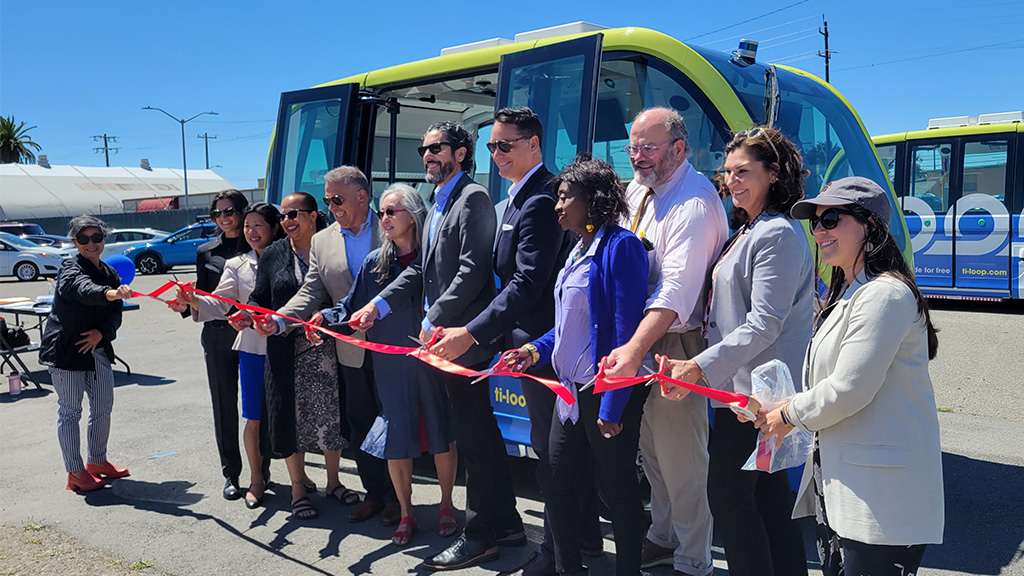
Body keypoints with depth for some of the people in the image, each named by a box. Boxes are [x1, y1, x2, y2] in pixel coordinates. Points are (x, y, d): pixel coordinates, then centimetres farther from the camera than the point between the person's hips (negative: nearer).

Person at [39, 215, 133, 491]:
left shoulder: (110, 273, 8)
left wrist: (102, 333, -16)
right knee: (70, 411, 1)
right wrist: (110, 293, -58)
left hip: (97, 348, 7)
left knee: (103, 407, 14)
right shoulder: (71, 269, -13)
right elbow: (85, 290, -38)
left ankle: (98, 462, 31)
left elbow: (115, 314, 4)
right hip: (66, 350, -7)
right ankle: (75, 472, 11)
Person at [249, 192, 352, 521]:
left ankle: (333, 482, 27)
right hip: (286, 352, 1)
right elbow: (259, 299, 8)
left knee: (331, 415, 7)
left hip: (326, 349, -1)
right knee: (291, 417, 7)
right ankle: (298, 489, 23)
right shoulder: (273, 255, 6)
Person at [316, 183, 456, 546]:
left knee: (441, 435, 8)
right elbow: (351, 308, 5)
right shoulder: (375, 263, 4)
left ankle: (447, 506, 30)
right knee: (396, 439, 6)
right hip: (391, 365, 2)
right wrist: (324, 320, -13)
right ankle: (406, 514, 25)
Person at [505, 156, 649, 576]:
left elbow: (626, 330, -20)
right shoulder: (581, 248, 13)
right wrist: (538, 350, 5)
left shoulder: (620, 245, -16)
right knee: (554, 477, 15)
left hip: (608, 393, -9)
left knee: (617, 487, 5)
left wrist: (612, 405, -21)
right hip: (573, 387, 10)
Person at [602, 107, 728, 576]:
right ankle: (663, 537, 38)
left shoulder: (694, 202, -18)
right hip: (639, 337, 9)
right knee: (651, 448, 20)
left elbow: (676, 291, -29)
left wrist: (633, 350, -37)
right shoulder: (637, 190, 10)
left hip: (674, 344, -8)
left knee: (681, 455, 1)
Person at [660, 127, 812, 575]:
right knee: (768, 496, 17)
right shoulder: (749, 230, 15)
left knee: (728, 494, -3)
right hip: (747, 387, 10)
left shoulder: (779, 234, -15)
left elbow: (764, 325, -22)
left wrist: (701, 366, -26)